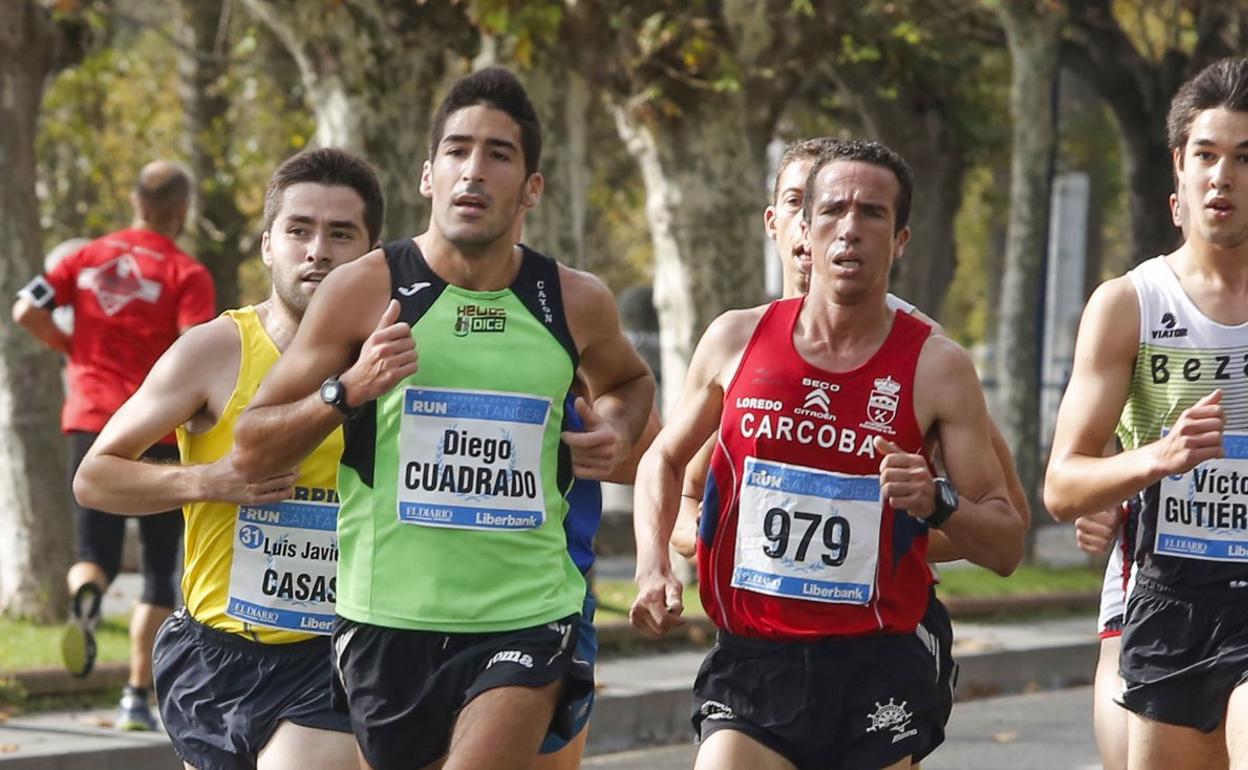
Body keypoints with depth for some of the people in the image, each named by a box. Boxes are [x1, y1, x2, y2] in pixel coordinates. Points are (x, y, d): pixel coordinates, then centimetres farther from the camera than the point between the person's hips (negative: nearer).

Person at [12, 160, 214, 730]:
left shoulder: (90, 256, 8)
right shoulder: (186, 274, -5)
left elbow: (26, 310, 1)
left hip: (90, 421, 3)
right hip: (156, 432, -3)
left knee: (95, 554, 10)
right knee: (159, 571, 10)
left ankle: (85, 598, -27)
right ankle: (137, 697, 5)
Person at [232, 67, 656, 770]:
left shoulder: (577, 303, 4)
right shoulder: (364, 291, -4)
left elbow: (629, 381, 28)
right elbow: (253, 452, -1)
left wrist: (618, 433, 6)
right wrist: (348, 389, -17)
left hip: (527, 619, 0)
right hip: (389, 623, 0)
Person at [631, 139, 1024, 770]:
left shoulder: (937, 368, 0)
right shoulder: (737, 340, 4)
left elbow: (1006, 546, 2)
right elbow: (665, 459, 20)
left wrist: (936, 502, -18)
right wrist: (653, 568, 4)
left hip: (877, 669, 0)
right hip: (751, 664, 0)